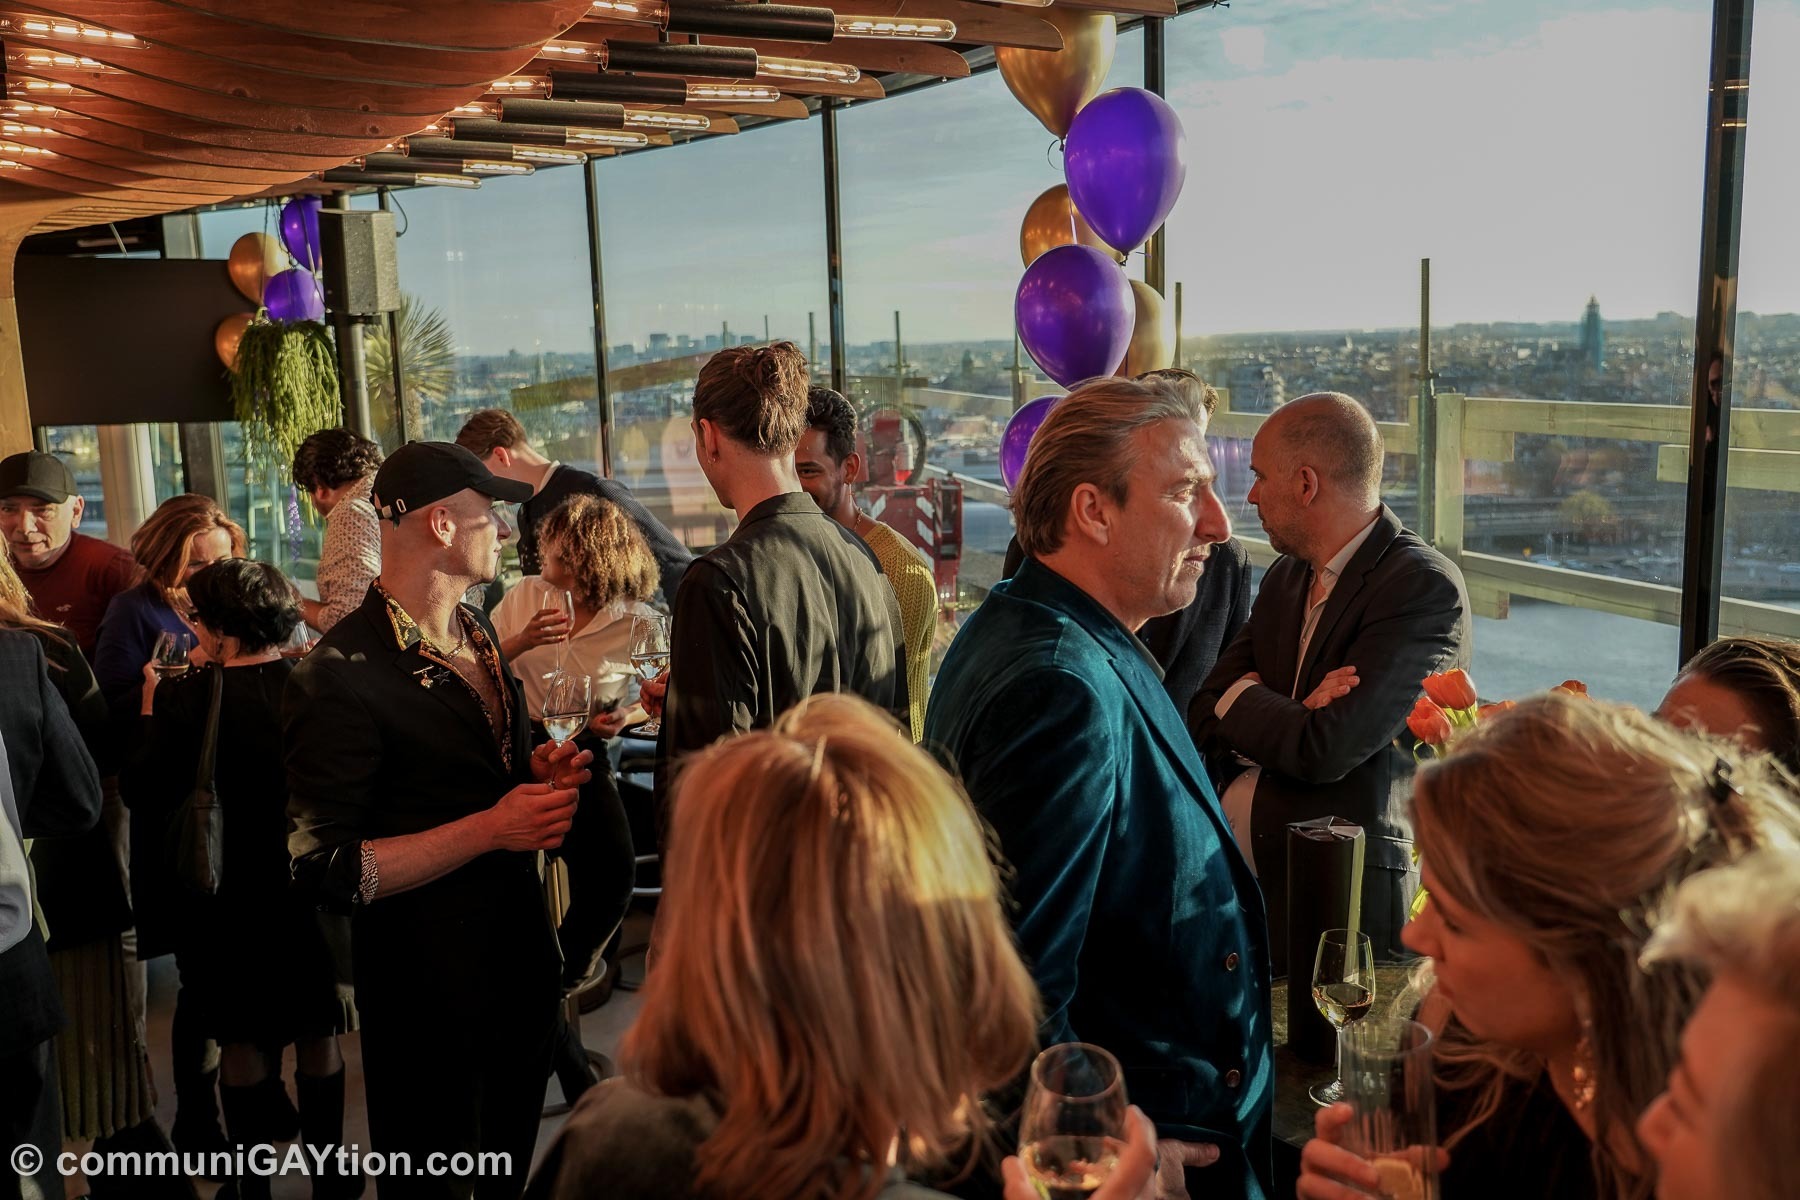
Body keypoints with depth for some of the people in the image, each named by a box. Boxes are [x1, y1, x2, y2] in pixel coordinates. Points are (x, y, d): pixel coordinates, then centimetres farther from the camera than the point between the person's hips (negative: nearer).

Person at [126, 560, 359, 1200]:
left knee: (243, 1042, 15)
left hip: (226, 902, -1)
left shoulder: (187, 697, -19)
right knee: (318, 1037, 16)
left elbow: (145, 798, -11)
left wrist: (150, 709, 0)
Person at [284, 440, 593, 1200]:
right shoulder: (341, 677, -22)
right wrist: (488, 829, -25)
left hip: (522, 955, 8)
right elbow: (320, 866, -22)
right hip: (428, 984, -7)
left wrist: (535, 771, -3)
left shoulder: (476, 632, 5)